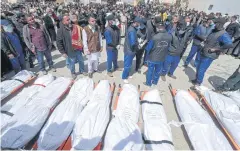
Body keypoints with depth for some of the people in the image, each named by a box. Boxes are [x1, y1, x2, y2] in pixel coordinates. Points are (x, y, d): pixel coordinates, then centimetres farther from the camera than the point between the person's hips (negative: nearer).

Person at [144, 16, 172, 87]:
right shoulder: (170, 36, -14)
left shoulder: (155, 37, -27)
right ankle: (155, 82, 44)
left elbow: (148, 48, -17)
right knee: (158, 71, 24)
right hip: (162, 58, 4)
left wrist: (148, 53, 4)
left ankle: (148, 83, 35)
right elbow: (168, 47, 1)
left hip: (153, 58, -4)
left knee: (150, 70, 17)